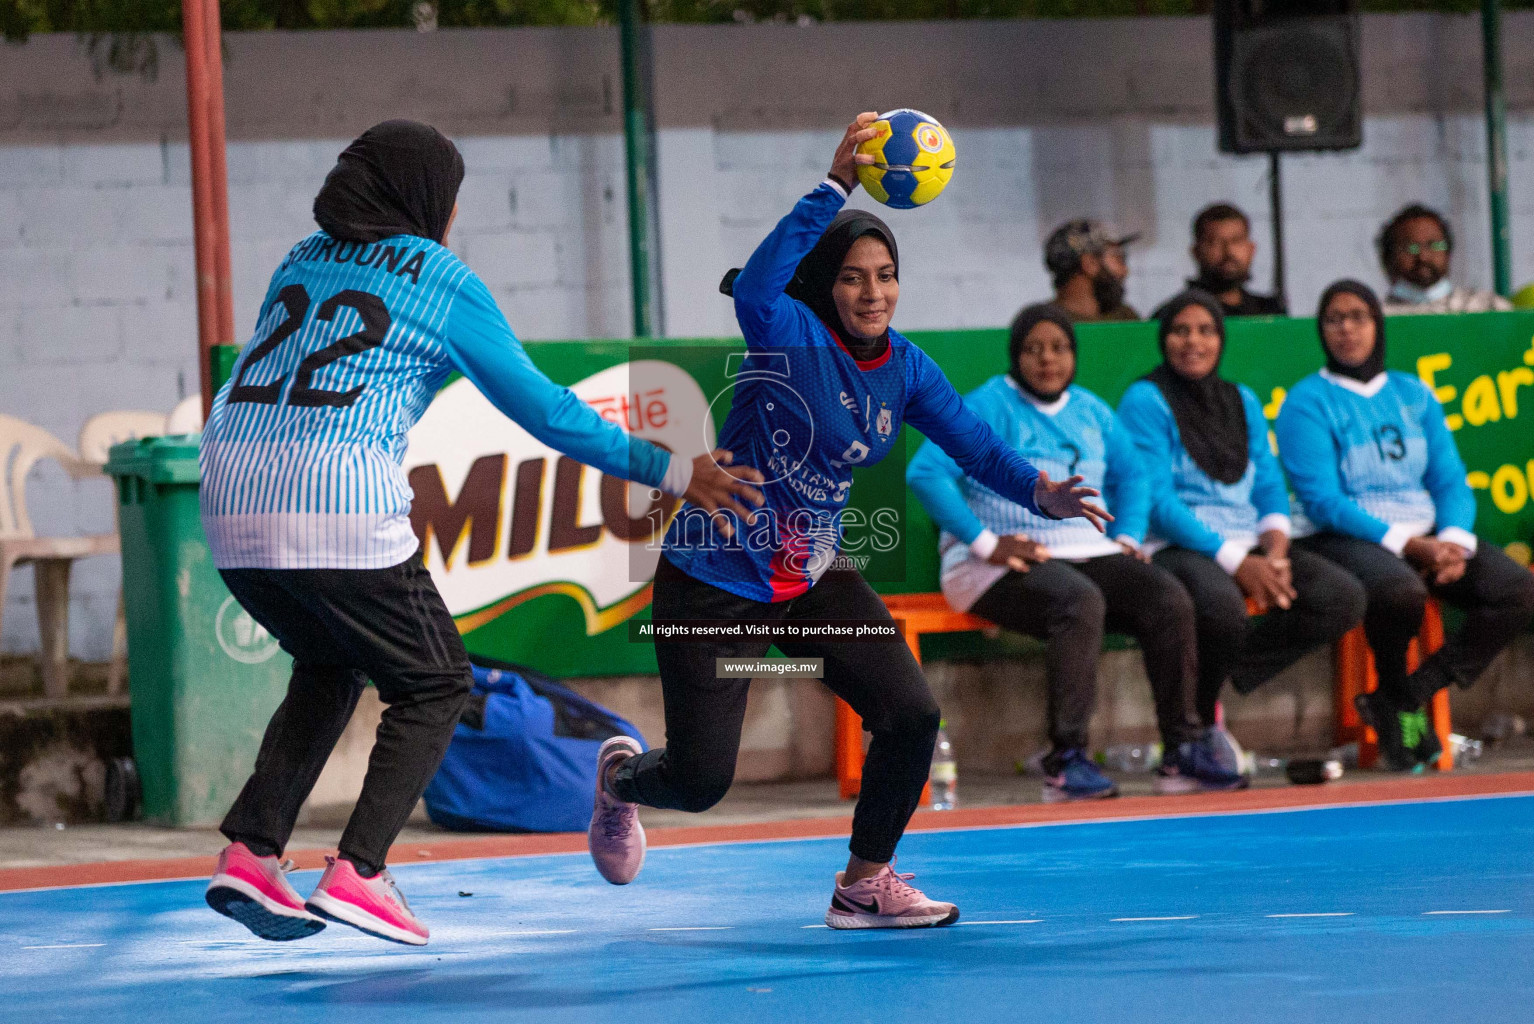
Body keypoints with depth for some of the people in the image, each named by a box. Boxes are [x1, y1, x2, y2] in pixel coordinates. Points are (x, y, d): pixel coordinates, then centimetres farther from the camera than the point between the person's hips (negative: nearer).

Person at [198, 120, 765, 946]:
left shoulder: (302, 262, 20)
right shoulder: (442, 283, 4)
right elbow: (542, 409, 5)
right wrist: (668, 472, 10)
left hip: (231, 505, 6)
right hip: (338, 508, -6)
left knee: (329, 668, 27)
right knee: (433, 685, 11)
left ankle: (250, 851, 12)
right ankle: (357, 873, -4)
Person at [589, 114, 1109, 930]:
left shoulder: (905, 369, -1)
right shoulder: (791, 337, -19)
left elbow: (975, 446, -7)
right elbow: (755, 287, -42)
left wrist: (1041, 493, -27)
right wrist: (835, 185, -50)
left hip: (814, 580, 5)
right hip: (713, 583, -5)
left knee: (912, 715, -13)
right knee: (700, 782, -2)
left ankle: (864, 884, 9)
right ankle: (623, 777, 37)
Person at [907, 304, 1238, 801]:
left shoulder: (1091, 411, 19)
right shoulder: (987, 407, -2)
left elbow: (1131, 476, 30)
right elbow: (925, 473, -13)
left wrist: (1128, 537, 10)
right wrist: (985, 543, -18)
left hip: (1088, 553, 6)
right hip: (1008, 564, -6)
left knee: (1169, 600, -20)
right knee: (1080, 602, -37)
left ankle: (1181, 752, -18)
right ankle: (1065, 761, -37)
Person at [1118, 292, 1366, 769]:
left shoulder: (1243, 402, 19)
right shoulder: (1146, 401, -2)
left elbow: (1270, 486, 13)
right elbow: (1157, 500, -12)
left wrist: (1275, 550, -9)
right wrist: (1234, 561, -20)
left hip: (1248, 546, 7)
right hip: (1177, 547, -7)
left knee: (1343, 597, -16)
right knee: (1221, 603, -40)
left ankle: (1213, 680, -7)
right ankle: (1197, 721, -10)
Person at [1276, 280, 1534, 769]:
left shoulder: (1414, 395, 17)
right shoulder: (1307, 403, 0)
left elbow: (1450, 480, 13)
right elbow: (1323, 500, -10)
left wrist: (1453, 541, -9)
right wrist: (1406, 544, -19)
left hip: (1428, 537, 6)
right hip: (1347, 540, -6)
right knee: (1401, 592, -40)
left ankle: (1407, 697, -14)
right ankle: (1396, 696, -9)